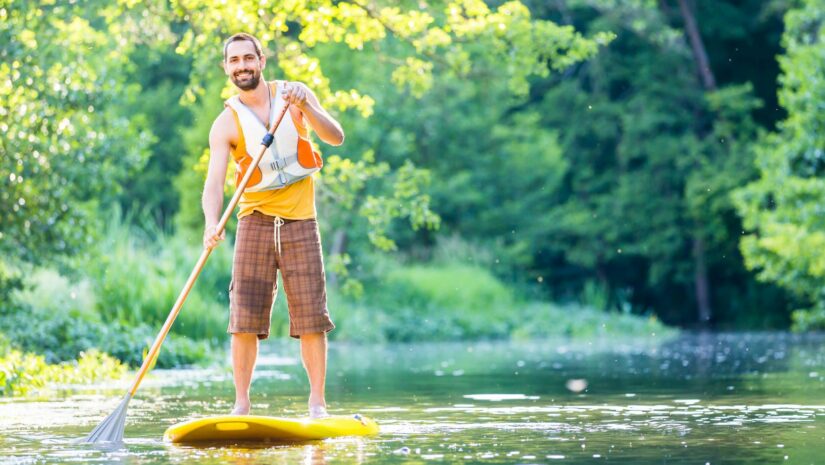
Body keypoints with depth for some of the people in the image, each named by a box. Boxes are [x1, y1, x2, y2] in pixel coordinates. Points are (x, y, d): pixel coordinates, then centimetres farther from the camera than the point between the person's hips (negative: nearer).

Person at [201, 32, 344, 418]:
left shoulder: (295, 94, 3)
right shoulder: (226, 125, -2)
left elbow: (336, 137, -6)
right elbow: (214, 181, -13)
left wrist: (305, 108, -23)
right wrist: (212, 224, -33)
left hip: (300, 221, 0)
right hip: (255, 222, 0)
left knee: (311, 318, -2)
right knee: (244, 320, -6)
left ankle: (317, 402, 6)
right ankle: (241, 404, 2)